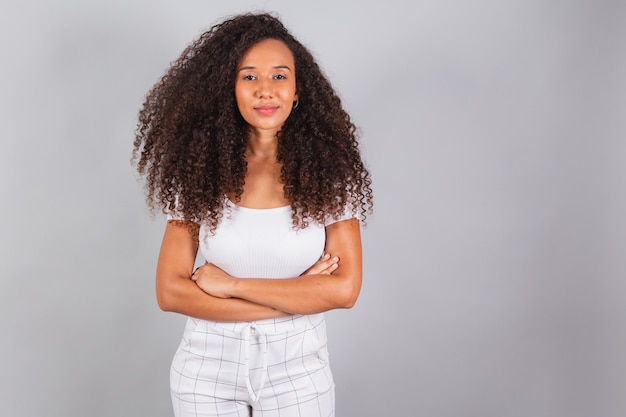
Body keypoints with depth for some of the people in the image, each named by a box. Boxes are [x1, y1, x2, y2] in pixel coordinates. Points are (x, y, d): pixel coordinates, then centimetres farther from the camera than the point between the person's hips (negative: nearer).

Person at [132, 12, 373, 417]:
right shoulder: (202, 170, -7)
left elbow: (344, 289, -15)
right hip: (209, 368, 1)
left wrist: (230, 284, -16)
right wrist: (297, 297, -16)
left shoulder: (327, 171, -8)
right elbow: (171, 292, -11)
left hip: (297, 368, 0)